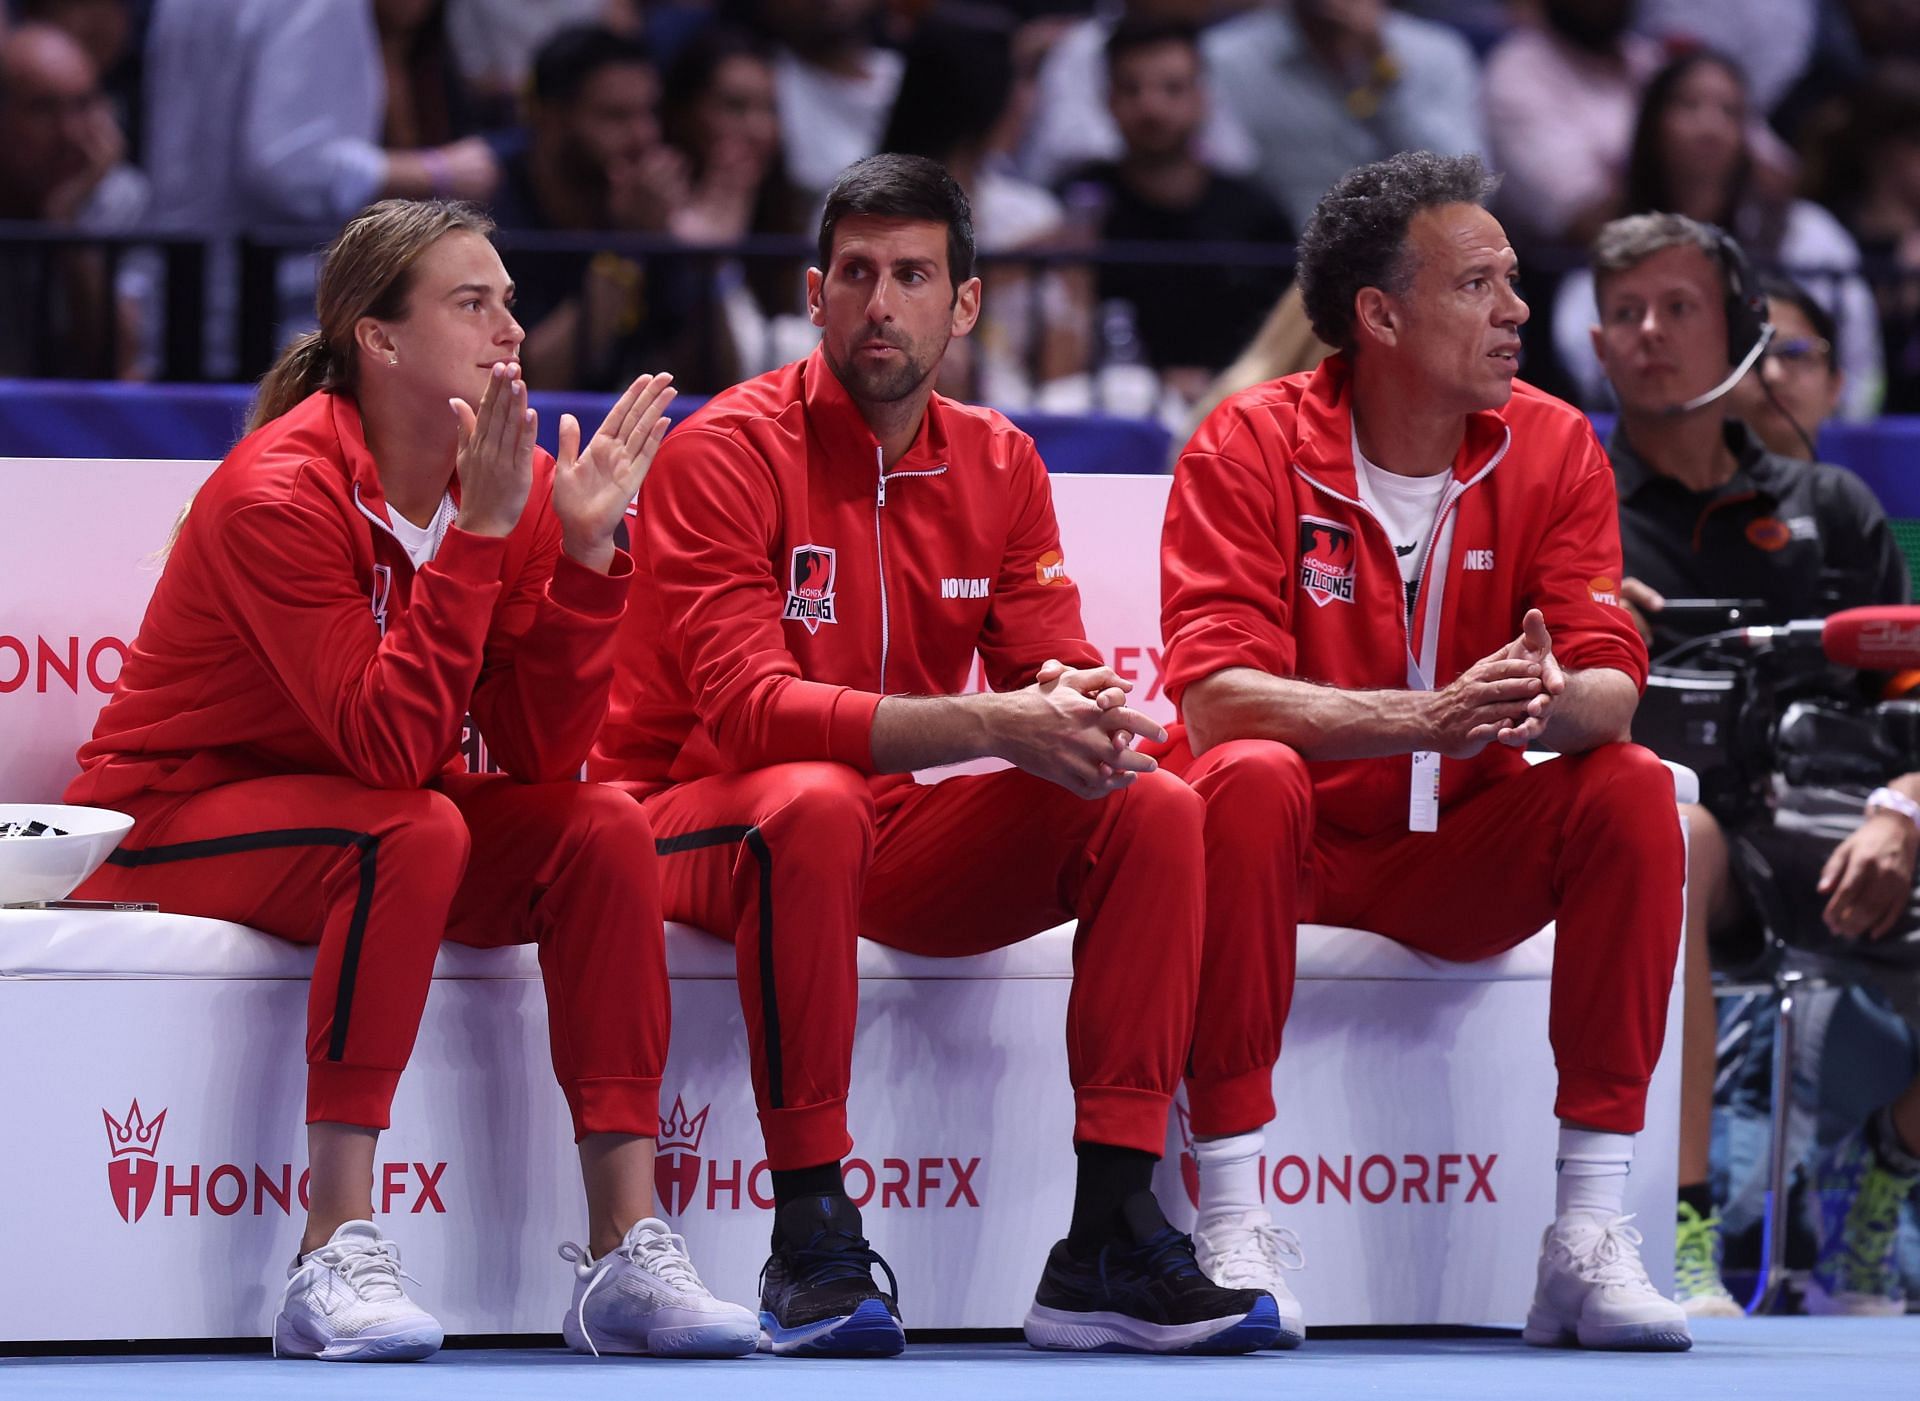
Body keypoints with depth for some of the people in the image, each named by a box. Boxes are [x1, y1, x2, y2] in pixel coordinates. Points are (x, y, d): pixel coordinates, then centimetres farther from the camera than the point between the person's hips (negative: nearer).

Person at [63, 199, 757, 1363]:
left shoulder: (511, 481, -4)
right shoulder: (278, 493, -23)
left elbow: (542, 757, -11)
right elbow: (389, 747, -32)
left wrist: (585, 551, -22)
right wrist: (477, 538, -34)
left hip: (372, 817, 7)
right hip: (174, 817, -7)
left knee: (606, 829, -18)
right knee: (418, 830, -34)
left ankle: (626, 1255, -20)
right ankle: (335, 1262, -36)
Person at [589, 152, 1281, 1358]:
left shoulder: (998, 467, 5)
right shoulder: (728, 452, -14)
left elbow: (1055, 672, 1)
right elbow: (747, 706, -25)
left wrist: (1085, 713, -27)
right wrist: (990, 728, -35)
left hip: (894, 832, 6)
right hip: (695, 825, -6)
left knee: (1157, 808, -14)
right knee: (814, 804, -39)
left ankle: (1110, 1249, -18)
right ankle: (814, 1245, -33)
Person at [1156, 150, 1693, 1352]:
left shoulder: (1553, 450, -2)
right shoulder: (1250, 450, -12)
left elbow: (1612, 689, -10)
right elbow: (1213, 698, -24)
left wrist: (1559, 704, -37)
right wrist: (1428, 720, -38)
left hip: (1464, 849, 3)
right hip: (1295, 840, -3)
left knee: (1634, 792, -23)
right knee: (1247, 778, -35)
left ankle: (1591, 1234, -23)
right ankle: (1234, 1227, -33)